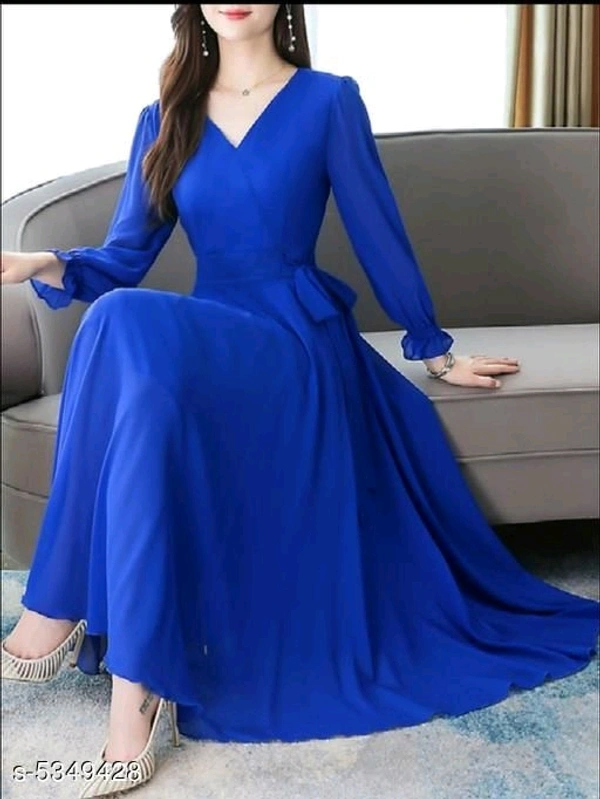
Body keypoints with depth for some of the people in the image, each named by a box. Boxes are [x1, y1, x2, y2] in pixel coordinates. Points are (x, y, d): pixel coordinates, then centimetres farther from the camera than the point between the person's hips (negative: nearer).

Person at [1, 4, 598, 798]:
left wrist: (433, 346, 11)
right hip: (205, 348, 4)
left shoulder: (329, 99, 2)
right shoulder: (164, 119, 13)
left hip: (298, 344, -4)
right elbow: (123, 257, 8)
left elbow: (378, 228, 5)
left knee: (125, 327, -33)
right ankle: (135, 689, -24)